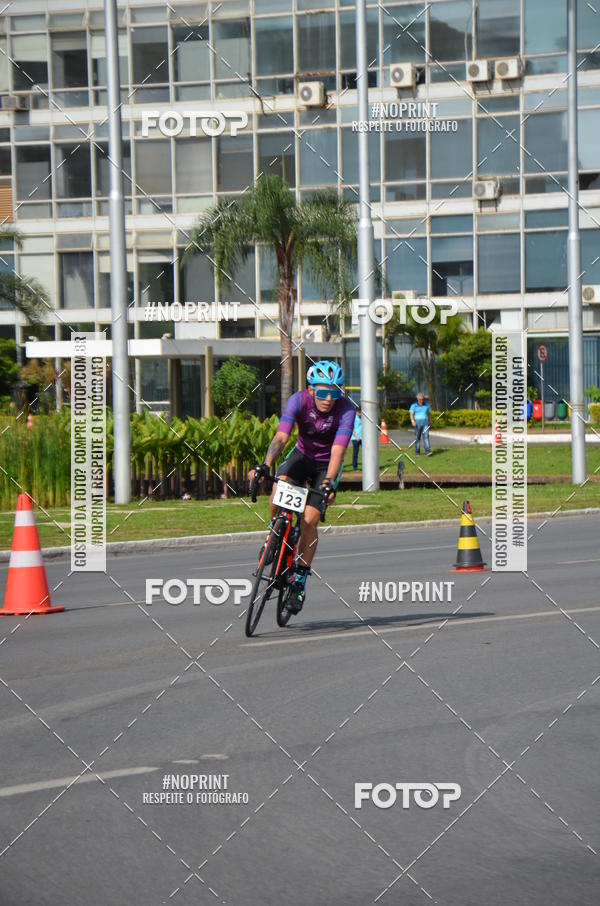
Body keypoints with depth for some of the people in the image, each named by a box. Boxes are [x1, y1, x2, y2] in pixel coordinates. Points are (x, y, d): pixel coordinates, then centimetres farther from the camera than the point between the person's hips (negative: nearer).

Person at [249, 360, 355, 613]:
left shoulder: (346, 409, -28)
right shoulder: (299, 400, -25)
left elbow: (338, 450, -37)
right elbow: (281, 437, -36)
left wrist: (329, 482, -52)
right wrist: (265, 466, -51)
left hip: (327, 466, -1)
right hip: (302, 456, 1)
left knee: (309, 521, -16)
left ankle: (299, 580, 1)